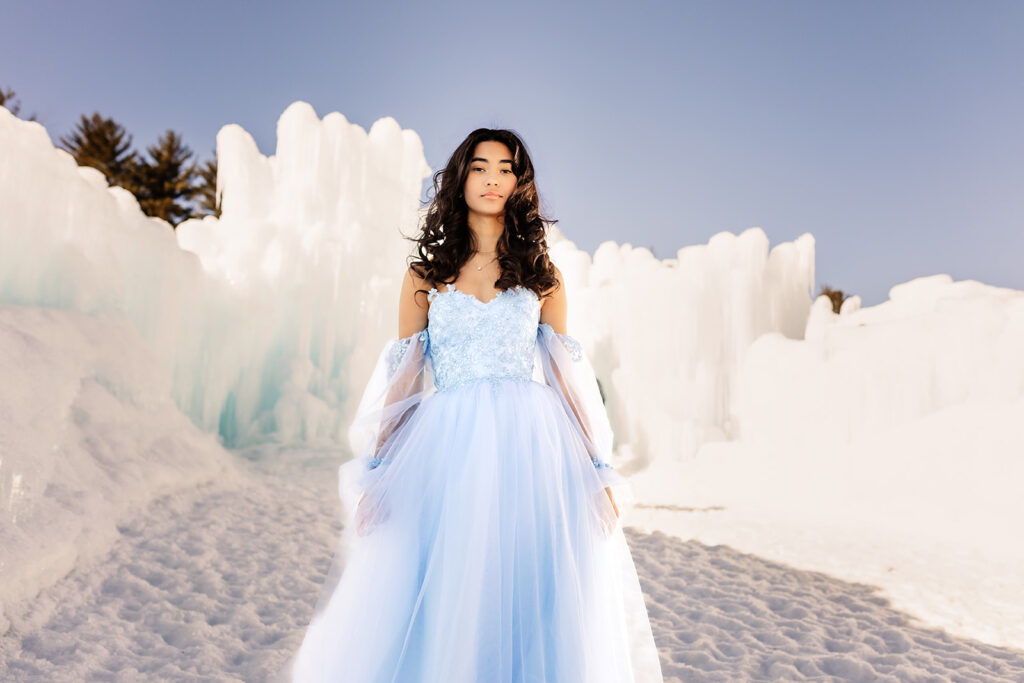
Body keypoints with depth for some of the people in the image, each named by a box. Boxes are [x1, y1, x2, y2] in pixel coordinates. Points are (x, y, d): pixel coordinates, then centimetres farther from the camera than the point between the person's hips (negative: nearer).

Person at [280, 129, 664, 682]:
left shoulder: (542, 274, 11)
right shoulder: (426, 272, 10)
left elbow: (567, 376, 7)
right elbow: (401, 379, 6)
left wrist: (595, 472, 1)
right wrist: (377, 474, -1)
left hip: (529, 449, 0)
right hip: (446, 449, 0)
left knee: (530, 612, 2)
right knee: (433, 613, 1)